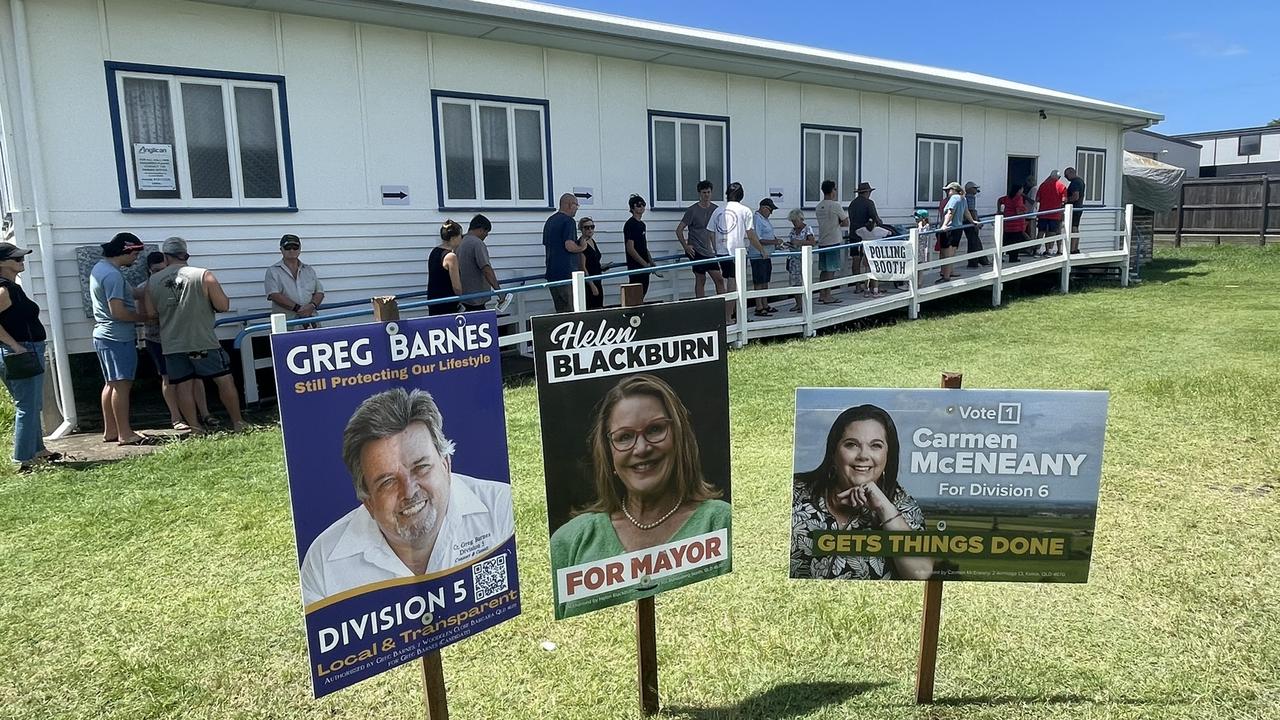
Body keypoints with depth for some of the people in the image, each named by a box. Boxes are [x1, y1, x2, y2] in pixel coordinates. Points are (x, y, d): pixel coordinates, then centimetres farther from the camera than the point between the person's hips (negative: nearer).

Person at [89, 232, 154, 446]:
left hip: (104, 335, 11)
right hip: (117, 337, -11)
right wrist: (145, 317, -11)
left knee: (111, 384, 14)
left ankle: (110, 431, 20)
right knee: (122, 384, -8)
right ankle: (125, 434, -5)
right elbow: (118, 312, -23)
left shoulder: (99, 268, 15)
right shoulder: (113, 275, -19)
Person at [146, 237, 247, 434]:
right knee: (225, 380, 6)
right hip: (203, 342, -3)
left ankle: (196, 429, 10)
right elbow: (223, 306, -10)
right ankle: (237, 423, 11)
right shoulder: (204, 275, -8)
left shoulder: (152, 282, 4)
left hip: (172, 344, 3)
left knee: (184, 386, 8)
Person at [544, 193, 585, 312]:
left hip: (552, 272, 9)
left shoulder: (549, 221, 16)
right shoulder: (568, 221, -11)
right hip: (567, 271, -9)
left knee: (560, 310, 12)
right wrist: (582, 248, -2)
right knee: (571, 310, -5)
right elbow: (570, 246, -21)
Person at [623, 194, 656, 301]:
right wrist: (645, 264, -18)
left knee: (642, 296, 11)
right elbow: (630, 249, -18)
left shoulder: (642, 224, 15)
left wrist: (651, 262, 15)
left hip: (644, 267, 9)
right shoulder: (630, 224, -12)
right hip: (636, 267, -9)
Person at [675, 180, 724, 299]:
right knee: (700, 280, -1)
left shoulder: (715, 209, 9)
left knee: (719, 279, -1)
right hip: (697, 251, -5)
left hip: (710, 252, 5)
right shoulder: (693, 210, -5)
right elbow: (679, 230, -3)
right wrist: (686, 246, -9)